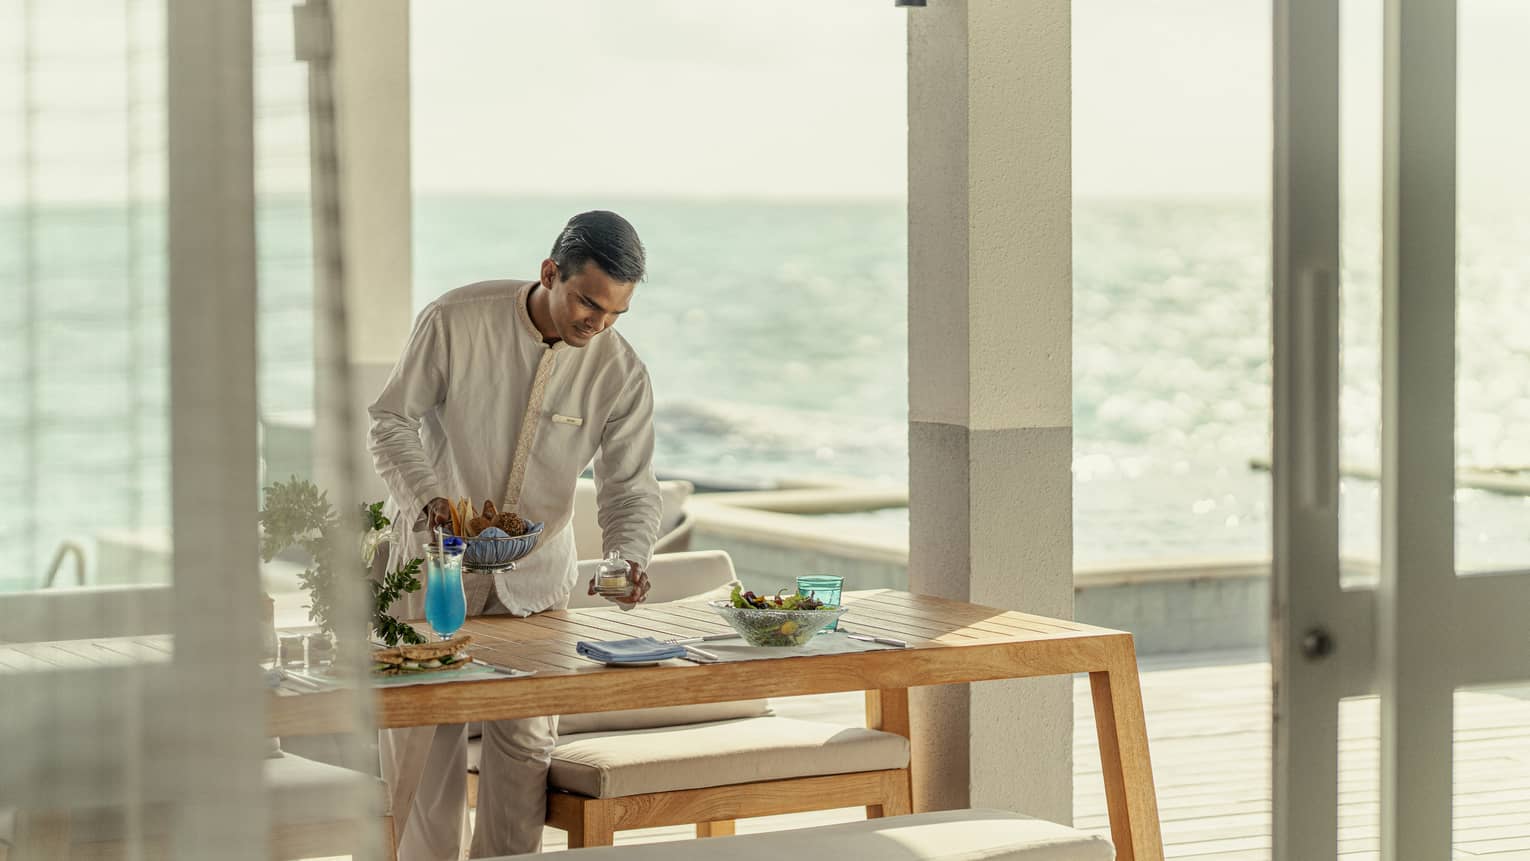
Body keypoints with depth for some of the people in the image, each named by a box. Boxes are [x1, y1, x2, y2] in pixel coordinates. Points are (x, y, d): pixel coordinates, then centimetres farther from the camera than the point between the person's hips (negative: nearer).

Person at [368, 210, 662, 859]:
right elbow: (392, 420, -9)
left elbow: (629, 484, -8)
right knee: (422, 737, 2)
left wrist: (629, 555, -28)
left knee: (526, 742, 2)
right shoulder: (456, 320, -17)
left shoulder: (621, 374, -10)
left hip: (536, 577, 2)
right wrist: (425, 496, -25)